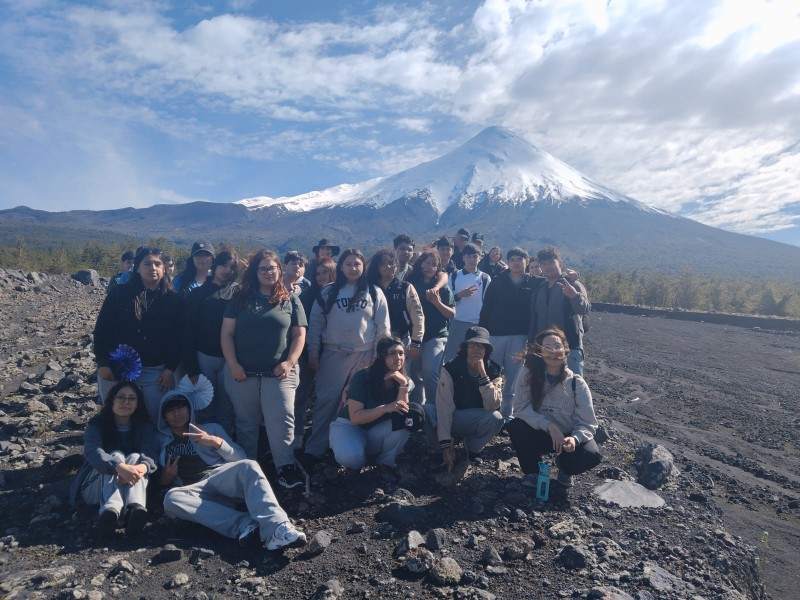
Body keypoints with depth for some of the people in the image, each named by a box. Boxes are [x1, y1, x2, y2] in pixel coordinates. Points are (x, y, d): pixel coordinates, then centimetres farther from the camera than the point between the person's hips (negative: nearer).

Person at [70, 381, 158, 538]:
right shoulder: (96, 424, -4)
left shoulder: (145, 426, 2)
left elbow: (150, 454, -17)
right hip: (96, 488, -1)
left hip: (130, 487, 1)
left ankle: (136, 508, -54)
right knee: (116, 455, -28)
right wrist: (120, 467, -46)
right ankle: (111, 509, -56)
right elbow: (93, 452, -25)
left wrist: (141, 468, -43)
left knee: (135, 457, -27)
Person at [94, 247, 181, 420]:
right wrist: (102, 363, -7)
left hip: (155, 371, 1)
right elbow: (102, 329, -2)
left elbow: (177, 337, 3)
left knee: (156, 416, 5)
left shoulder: (172, 299, 2)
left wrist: (170, 368, -3)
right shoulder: (120, 293, -2)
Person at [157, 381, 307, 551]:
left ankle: (276, 528, -52)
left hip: (222, 479, 0)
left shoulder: (211, 428, 23)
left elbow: (241, 459, 12)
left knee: (249, 466, -32)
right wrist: (165, 479, 2)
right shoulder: (161, 442, 26)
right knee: (171, 498, -34)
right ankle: (244, 524, -45)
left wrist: (217, 442, -3)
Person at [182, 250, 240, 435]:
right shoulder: (197, 294, 3)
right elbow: (188, 332, 0)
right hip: (203, 357, 0)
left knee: (226, 411, 5)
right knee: (205, 410, 7)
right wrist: (191, 368, -6)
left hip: (229, 359, 0)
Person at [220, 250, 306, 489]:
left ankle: (285, 467, -1)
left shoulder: (290, 300, 6)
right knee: (246, 423, 11)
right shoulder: (241, 299, 7)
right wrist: (233, 364, -7)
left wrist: (290, 362, -9)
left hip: (278, 373, -1)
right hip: (243, 372, 1)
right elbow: (226, 333, 3)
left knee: (281, 420, -8)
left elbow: (299, 335, 4)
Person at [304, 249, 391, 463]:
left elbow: (383, 327, 4)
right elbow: (315, 323, 4)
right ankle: (314, 449, 6)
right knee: (326, 401, -1)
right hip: (333, 354, 0)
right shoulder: (328, 292, 4)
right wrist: (313, 353, 0)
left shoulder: (375, 293, 4)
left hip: (365, 355, 1)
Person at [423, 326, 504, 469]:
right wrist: (445, 443, -30)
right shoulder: (451, 369, -17)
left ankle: (472, 447, 0)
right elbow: (444, 406, -24)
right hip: (449, 419, -1)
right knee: (426, 411, -32)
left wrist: (482, 373, -32)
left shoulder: (494, 371, -12)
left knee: (496, 418, -31)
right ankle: (446, 450, -6)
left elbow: (492, 406, -25)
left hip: (476, 423, 1)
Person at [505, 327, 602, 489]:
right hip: (539, 433, 0)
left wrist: (574, 438, -35)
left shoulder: (577, 383, -14)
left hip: (568, 436, 1)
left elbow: (588, 423, -14)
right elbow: (521, 408, -19)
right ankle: (532, 470, 0)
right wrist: (549, 426, -31)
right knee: (515, 426, -31)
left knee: (592, 456, -28)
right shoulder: (528, 374, -16)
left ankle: (564, 467, 11)